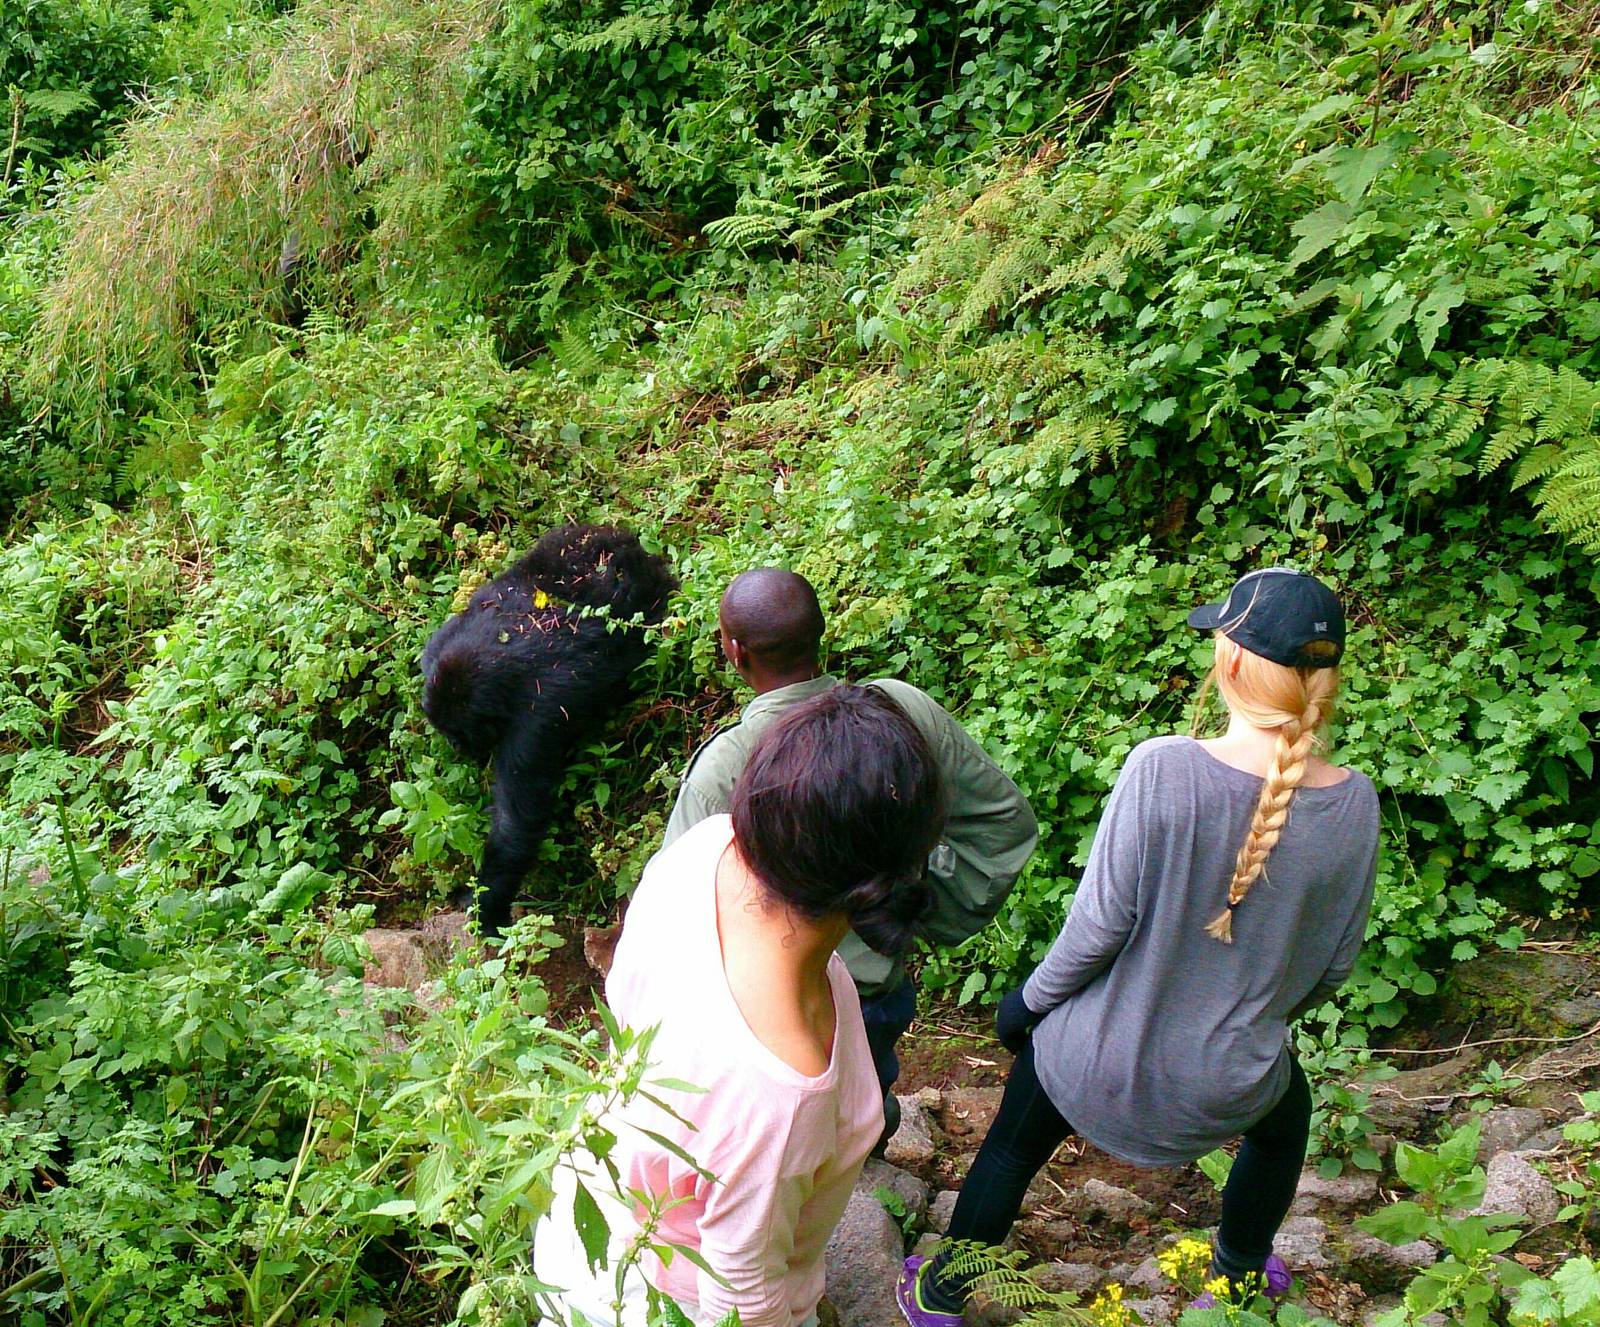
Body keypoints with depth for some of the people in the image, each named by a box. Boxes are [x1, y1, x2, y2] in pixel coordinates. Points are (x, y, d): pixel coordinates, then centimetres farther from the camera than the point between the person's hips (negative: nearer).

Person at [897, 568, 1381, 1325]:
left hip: (1101, 1055, -2)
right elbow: (1333, 964, -4)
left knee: (1009, 1151, 27)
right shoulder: (1353, 805, -17)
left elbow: (1100, 923, -21)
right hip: (1228, 1080, 2)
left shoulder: (1163, 768, -27)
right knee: (1285, 1122, 38)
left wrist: (1031, 1000, -3)